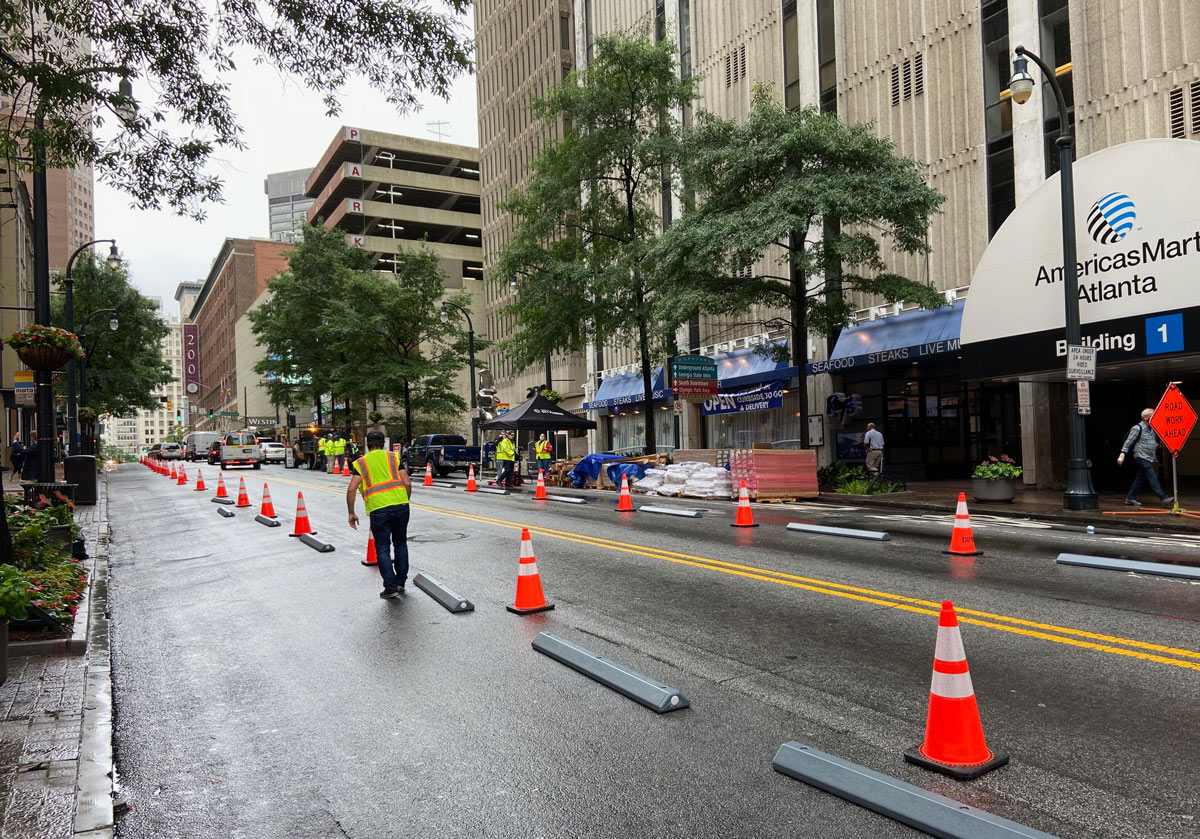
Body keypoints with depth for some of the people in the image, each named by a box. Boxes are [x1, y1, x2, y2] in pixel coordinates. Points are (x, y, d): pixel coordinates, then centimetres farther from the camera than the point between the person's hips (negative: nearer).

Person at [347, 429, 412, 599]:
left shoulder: (361, 463, 9)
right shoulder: (394, 457, 11)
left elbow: (351, 489, -2)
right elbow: (407, 484, 3)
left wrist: (351, 513, 6)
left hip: (378, 510, -2)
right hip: (400, 505, 2)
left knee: (383, 549, 8)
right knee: (400, 544, 19)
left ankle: (390, 587, 3)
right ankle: (400, 581, 25)